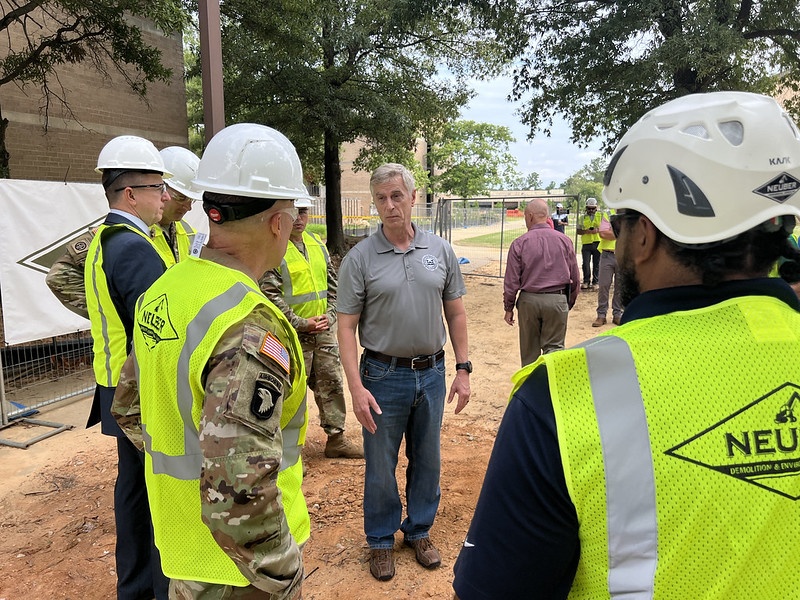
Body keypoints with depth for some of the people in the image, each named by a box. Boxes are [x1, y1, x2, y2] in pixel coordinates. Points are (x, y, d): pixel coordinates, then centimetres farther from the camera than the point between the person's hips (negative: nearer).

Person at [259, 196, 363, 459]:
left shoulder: (317, 243, 11)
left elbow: (332, 283, 15)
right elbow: (270, 294, -16)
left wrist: (329, 315, 1)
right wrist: (300, 324, -16)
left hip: (324, 330, 7)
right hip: (292, 334, -6)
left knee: (332, 383, 12)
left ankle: (336, 438, 24)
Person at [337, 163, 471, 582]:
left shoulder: (440, 251, 1)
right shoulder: (360, 258, -8)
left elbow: (456, 314, 7)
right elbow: (346, 327, -8)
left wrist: (463, 368, 3)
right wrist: (356, 387, -15)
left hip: (432, 373, 3)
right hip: (384, 375, -2)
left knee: (427, 460, 17)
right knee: (380, 464, 11)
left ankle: (419, 531, 38)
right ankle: (381, 540, 32)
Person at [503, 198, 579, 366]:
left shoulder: (519, 244, -5)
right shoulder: (564, 241, 0)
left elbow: (511, 280, -4)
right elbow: (575, 278, 6)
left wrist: (509, 308, 7)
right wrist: (570, 302, 19)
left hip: (529, 300, 0)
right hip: (557, 300, 1)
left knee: (529, 349, 14)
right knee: (554, 347, 6)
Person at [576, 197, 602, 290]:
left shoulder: (601, 216, 9)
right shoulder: (583, 217, 13)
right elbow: (578, 231, 11)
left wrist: (598, 230, -13)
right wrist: (586, 231, -9)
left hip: (597, 243, -1)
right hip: (586, 243, 1)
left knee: (596, 264, 3)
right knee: (585, 263, -3)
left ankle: (595, 282, 11)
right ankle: (586, 281, 8)